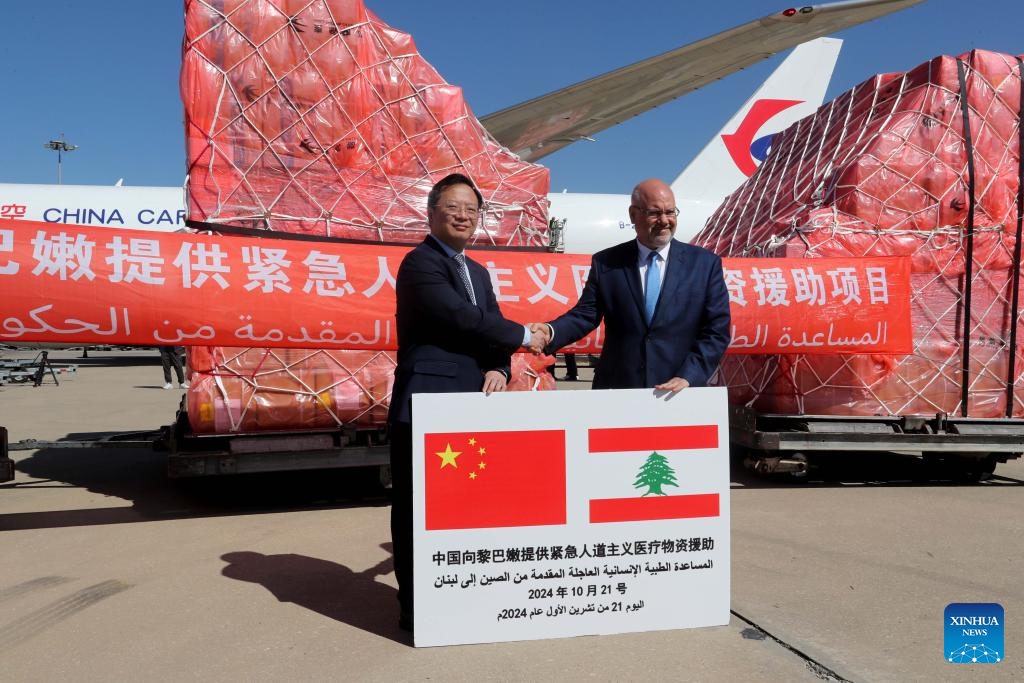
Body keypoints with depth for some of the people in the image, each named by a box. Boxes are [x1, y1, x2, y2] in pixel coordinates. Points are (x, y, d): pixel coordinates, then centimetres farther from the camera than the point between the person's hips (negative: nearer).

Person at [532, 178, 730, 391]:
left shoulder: (705, 263, 1)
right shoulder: (606, 262, 3)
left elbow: (717, 331, -2)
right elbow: (585, 314, -1)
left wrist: (688, 378, -13)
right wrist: (551, 332, -21)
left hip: (679, 395, 0)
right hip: (616, 390, 0)